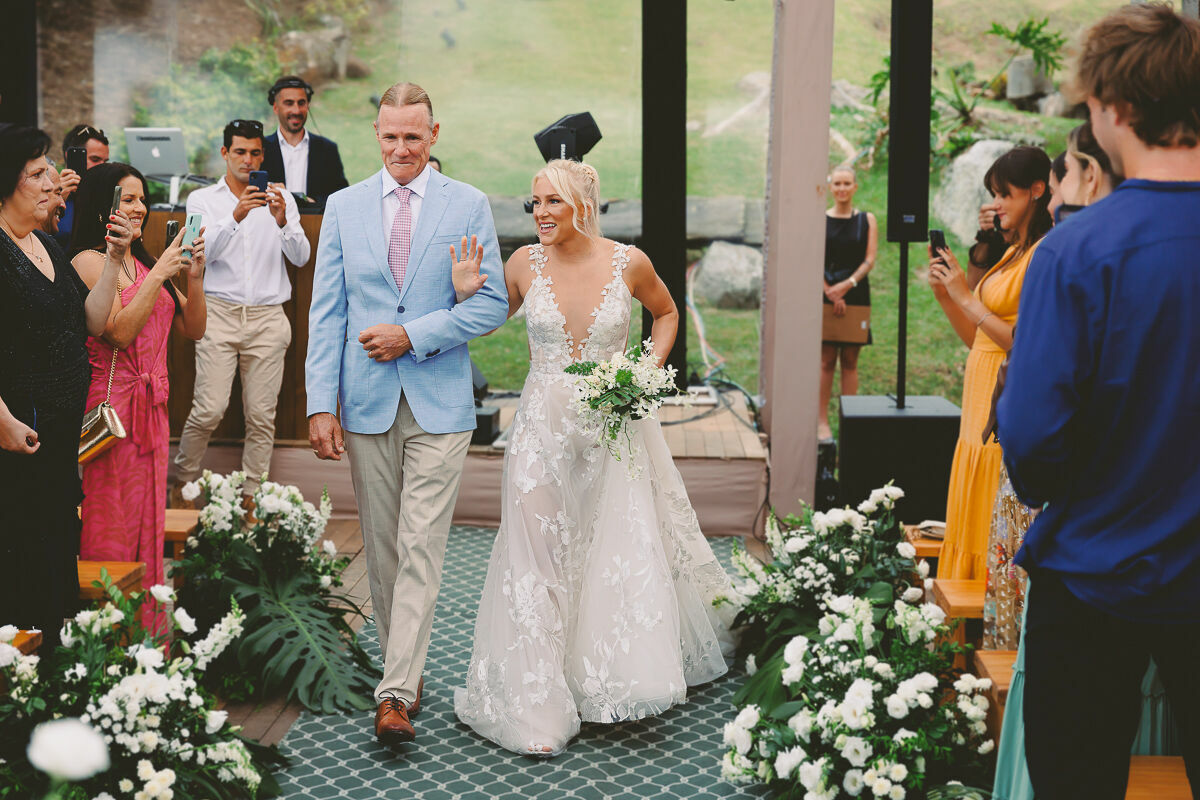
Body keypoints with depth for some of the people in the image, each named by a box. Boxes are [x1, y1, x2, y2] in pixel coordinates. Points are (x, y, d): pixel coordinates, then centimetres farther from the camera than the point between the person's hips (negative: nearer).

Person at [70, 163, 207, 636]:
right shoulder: (89, 261, -7)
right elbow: (120, 332, -18)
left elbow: (192, 330, 13)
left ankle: (149, 634, 20)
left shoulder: (142, 263, 15)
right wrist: (158, 275, -17)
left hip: (152, 408, 8)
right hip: (111, 406, -8)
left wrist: (194, 277, -1)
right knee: (111, 529, -4)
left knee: (148, 523, 12)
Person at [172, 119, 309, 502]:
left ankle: (252, 495, 9)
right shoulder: (203, 199, 8)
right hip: (220, 312, -1)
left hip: (268, 316, 2)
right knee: (209, 409, -10)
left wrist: (282, 220, -17)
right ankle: (182, 482, 10)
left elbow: (301, 257, 1)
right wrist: (235, 217, -23)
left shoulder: (281, 199, 11)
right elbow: (202, 252, -8)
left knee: (262, 414, 0)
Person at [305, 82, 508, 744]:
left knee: (421, 548, -6)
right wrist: (320, 404, -4)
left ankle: (396, 694, -6)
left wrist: (412, 335, -13)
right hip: (367, 403, 2)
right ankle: (403, 664, 26)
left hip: (438, 402, -2)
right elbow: (326, 312, 4)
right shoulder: (343, 206, 7)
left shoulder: (469, 205, 2)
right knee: (381, 548, 10)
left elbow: (492, 304, -2)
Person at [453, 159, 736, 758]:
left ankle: (624, 677, 29)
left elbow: (666, 313, 14)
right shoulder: (525, 263, -2)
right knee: (539, 562, 0)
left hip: (614, 429, 0)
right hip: (545, 430, 0)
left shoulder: (628, 263, -4)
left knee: (626, 553, 4)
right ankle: (538, 708, 8)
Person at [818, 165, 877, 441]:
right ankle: (822, 421, 3)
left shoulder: (867, 220, 7)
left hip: (856, 295, 1)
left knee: (850, 361, 3)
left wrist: (847, 284, -14)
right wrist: (830, 293, -11)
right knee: (826, 360, -2)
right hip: (826, 295, -1)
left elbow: (869, 260, 0)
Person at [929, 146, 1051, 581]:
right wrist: (944, 294, 4)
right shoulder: (1012, 254, 15)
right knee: (971, 524, 14)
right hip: (980, 399, 9)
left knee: (994, 525, -3)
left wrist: (967, 298, -16)